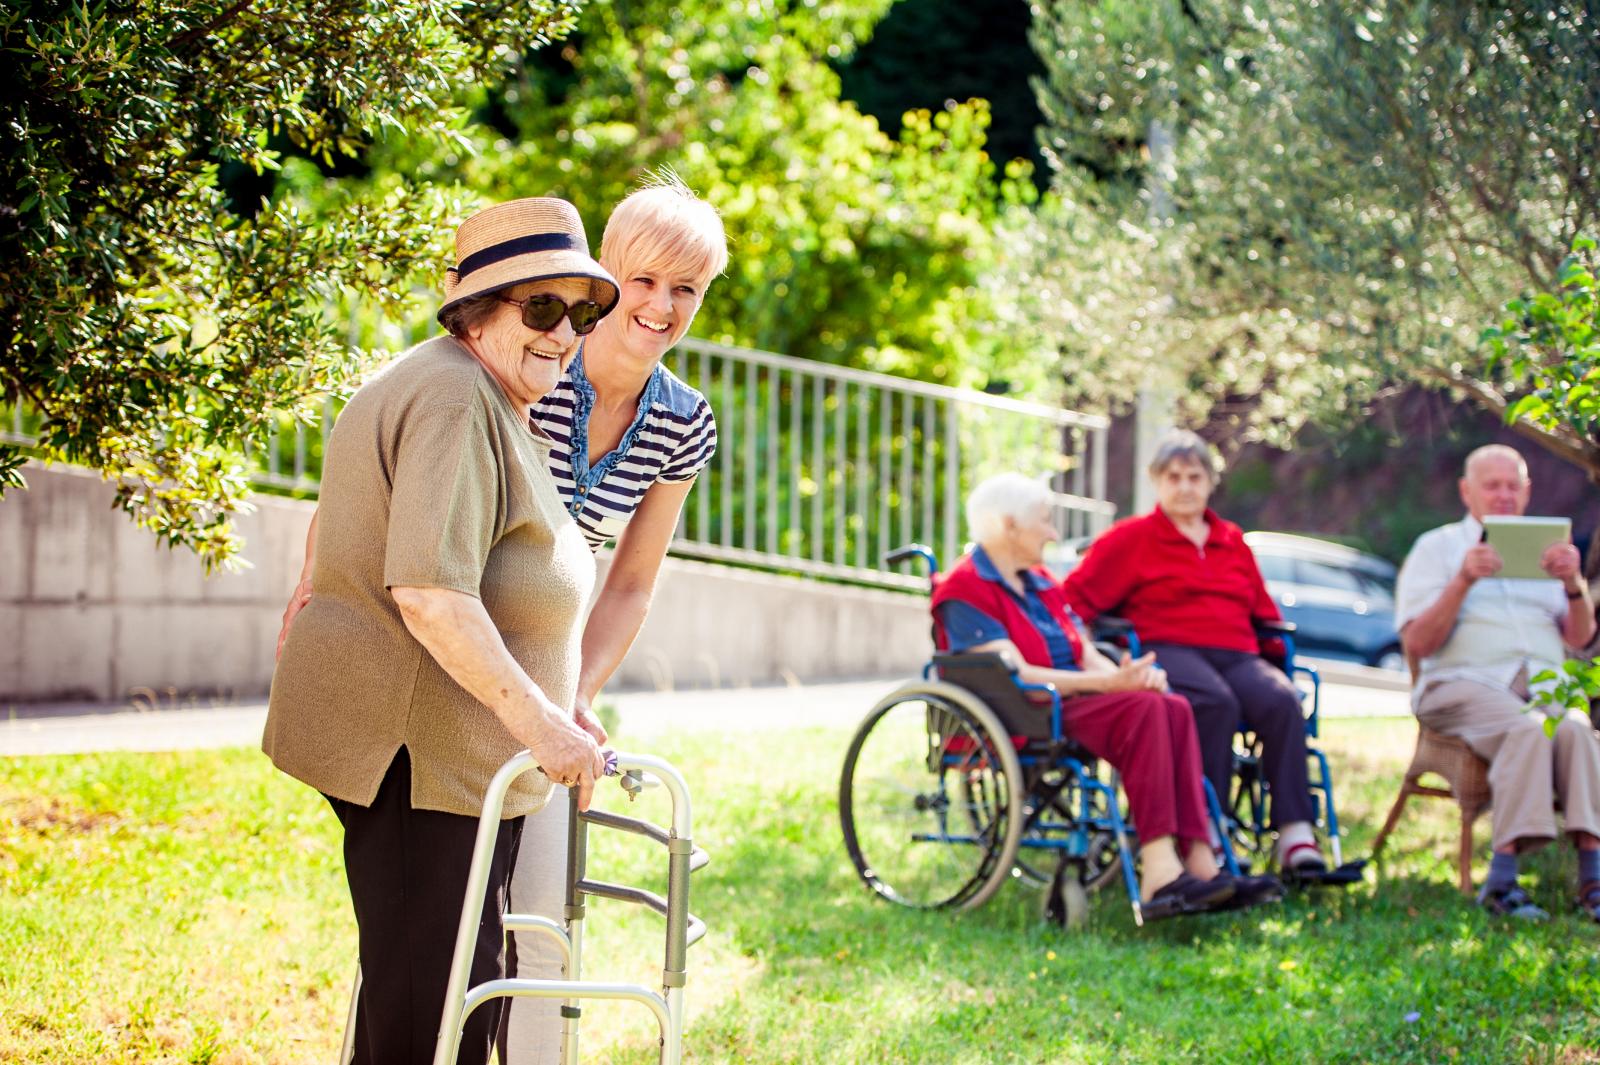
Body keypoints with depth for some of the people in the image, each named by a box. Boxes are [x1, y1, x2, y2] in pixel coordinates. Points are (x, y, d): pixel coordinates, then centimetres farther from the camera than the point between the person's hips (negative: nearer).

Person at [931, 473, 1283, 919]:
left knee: (1173, 709, -20)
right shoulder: (963, 591, -4)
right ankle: (1161, 876, -40)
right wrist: (1108, 683, -22)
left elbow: (1087, 657, 17)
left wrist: (1133, 674, -6)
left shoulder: (1042, 584, 24)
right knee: (1143, 710, -30)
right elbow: (1015, 675, -15)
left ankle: (1198, 862, -35)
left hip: (1071, 701, 8)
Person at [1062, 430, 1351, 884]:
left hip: (1236, 655, 4)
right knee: (1217, 702, -38)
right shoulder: (1129, 538, 13)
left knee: (1283, 700, -29)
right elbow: (1075, 599, 5)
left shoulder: (1233, 542, 28)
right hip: (1166, 651, -4)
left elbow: (1264, 613, 32)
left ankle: (1297, 842, -38)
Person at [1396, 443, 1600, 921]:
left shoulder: (1543, 550, 25)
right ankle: (1502, 879, -42)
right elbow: (1416, 643, 2)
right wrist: (1463, 581, -11)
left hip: (1542, 684, 3)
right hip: (1464, 684, -3)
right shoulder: (1437, 547, 15)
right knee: (1529, 728, -36)